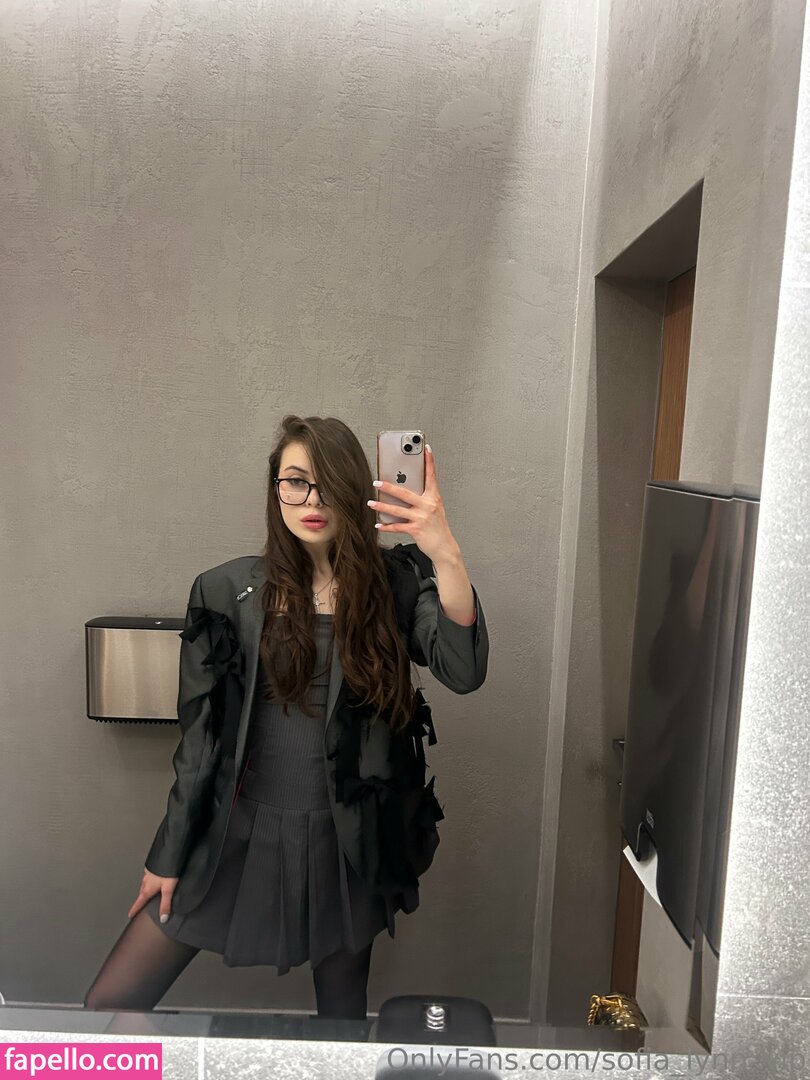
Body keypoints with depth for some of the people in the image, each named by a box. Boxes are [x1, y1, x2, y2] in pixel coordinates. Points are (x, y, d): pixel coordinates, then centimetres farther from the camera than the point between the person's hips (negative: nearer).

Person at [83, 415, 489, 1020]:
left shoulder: (398, 583, -6)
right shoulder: (228, 591, -4)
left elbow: (464, 672, -22)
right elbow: (201, 731, 0)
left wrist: (445, 554, -35)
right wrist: (169, 855, 5)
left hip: (346, 840, 0)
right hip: (239, 829, 1)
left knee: (343, 1011, 16)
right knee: (108, 1007, 4)